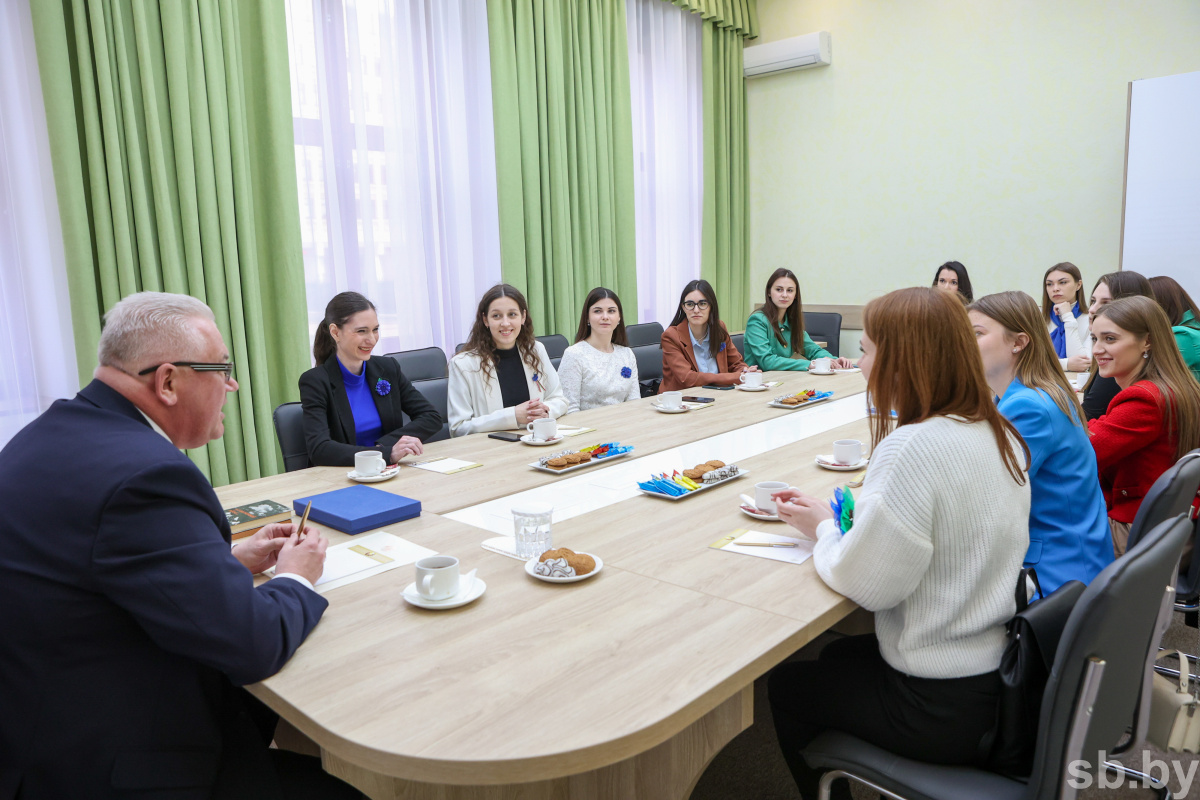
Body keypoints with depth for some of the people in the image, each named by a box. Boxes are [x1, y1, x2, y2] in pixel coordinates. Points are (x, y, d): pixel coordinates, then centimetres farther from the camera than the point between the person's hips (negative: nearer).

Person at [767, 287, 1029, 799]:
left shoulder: (913, 447, -28)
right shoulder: (1000, 434, 0)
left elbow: (866, 584, -24)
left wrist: (824, 529, -6)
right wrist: (849, 517, 4)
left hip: (943, 706, -8)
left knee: (786, 684, 14)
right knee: (839, 655, 29)